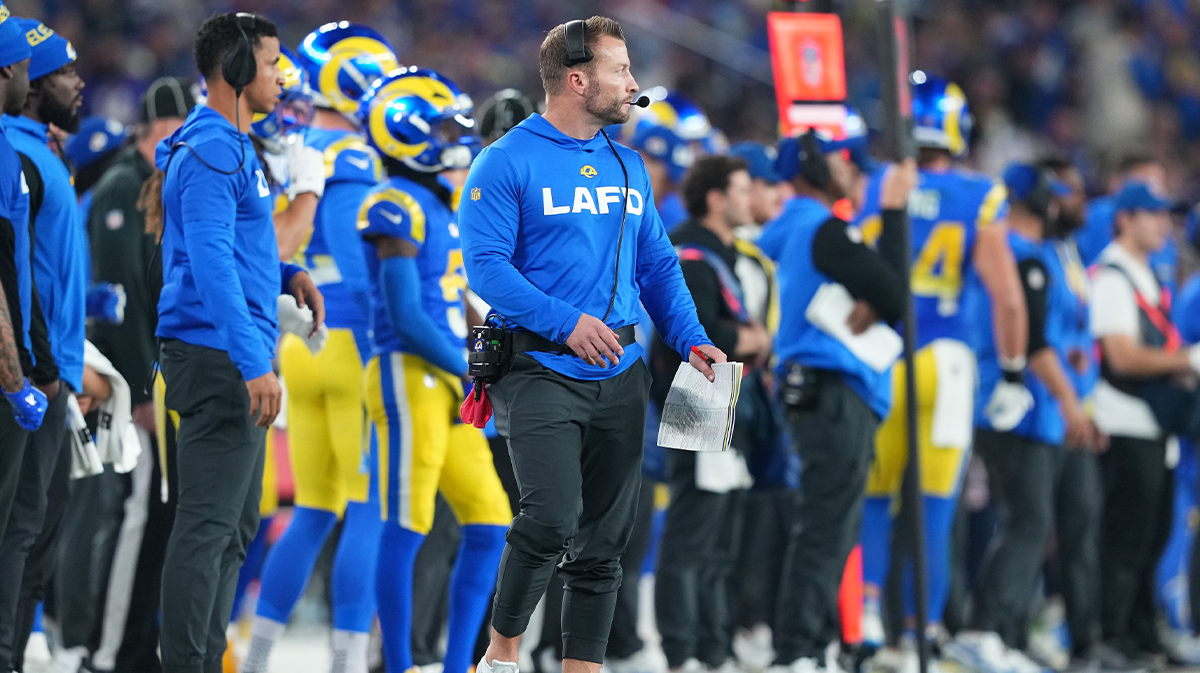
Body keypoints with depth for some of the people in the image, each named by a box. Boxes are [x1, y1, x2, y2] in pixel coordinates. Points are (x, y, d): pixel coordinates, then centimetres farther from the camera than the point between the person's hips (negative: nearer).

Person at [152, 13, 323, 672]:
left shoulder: (233, 147, 18)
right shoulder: (210, 153, -15)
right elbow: (211, 263, -24)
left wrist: (287, 274, 9)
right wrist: (253, 362, -29)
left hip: (232, 365, 11)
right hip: (217, 356, -11)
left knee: (234, 526, 14)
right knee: (209, 525, -11)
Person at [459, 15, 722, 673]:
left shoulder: (628, 167, 15)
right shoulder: (508, 163, -5)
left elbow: (657, 265, 20)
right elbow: (485, 265, -12)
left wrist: (692, 341, 6)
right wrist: (564, 322, -22)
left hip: (619, 374, 7)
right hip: (540, 368, -7)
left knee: (603, 541, 5)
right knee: (554, 516, -21)